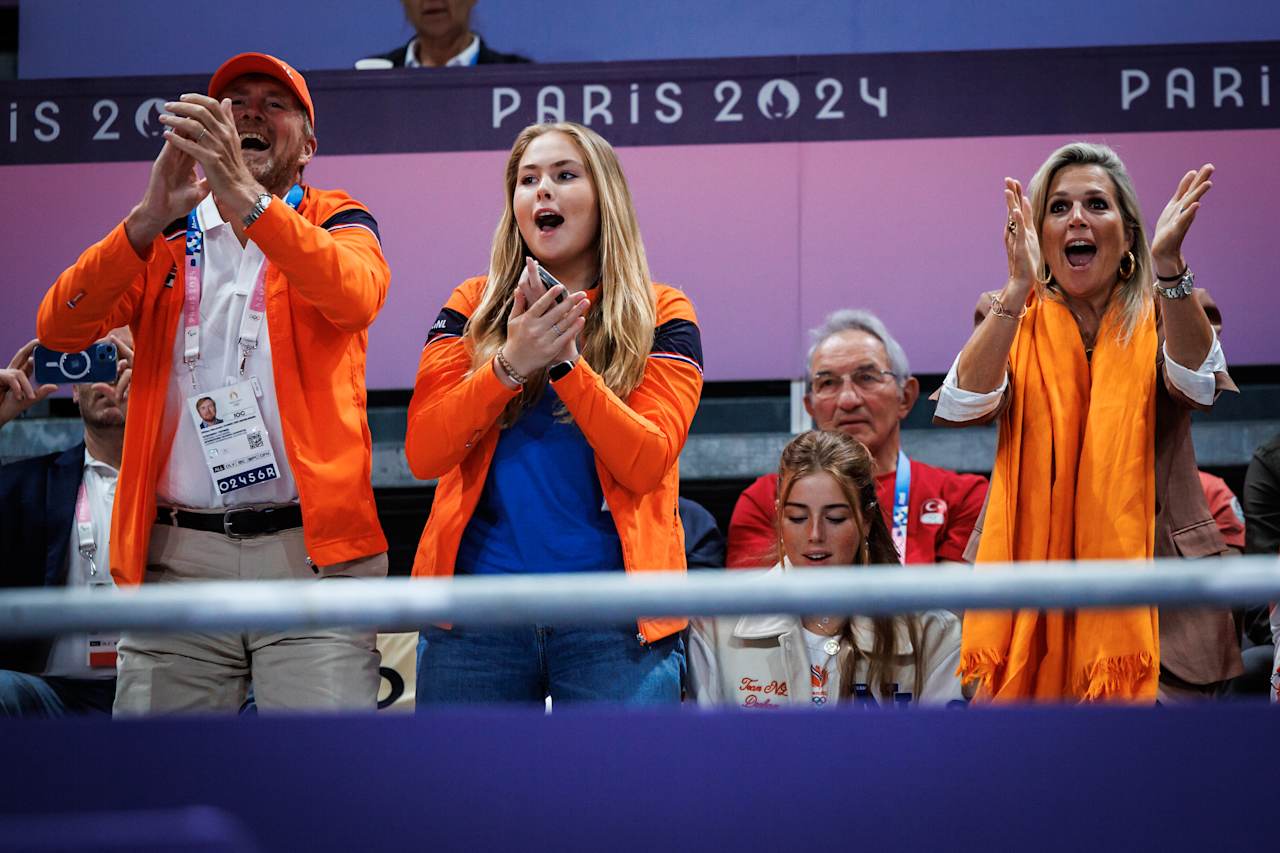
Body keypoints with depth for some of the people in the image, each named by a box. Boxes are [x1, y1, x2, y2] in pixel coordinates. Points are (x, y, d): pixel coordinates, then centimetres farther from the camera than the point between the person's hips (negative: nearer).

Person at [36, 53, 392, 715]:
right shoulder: (163, 236, 18)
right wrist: (149, 219, -16)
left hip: (310, 547, -2)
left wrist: (245, 196, -26)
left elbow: (354, 297, -13)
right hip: (178, 557, 2)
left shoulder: (333, 222, 12)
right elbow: (59, 328, -1)